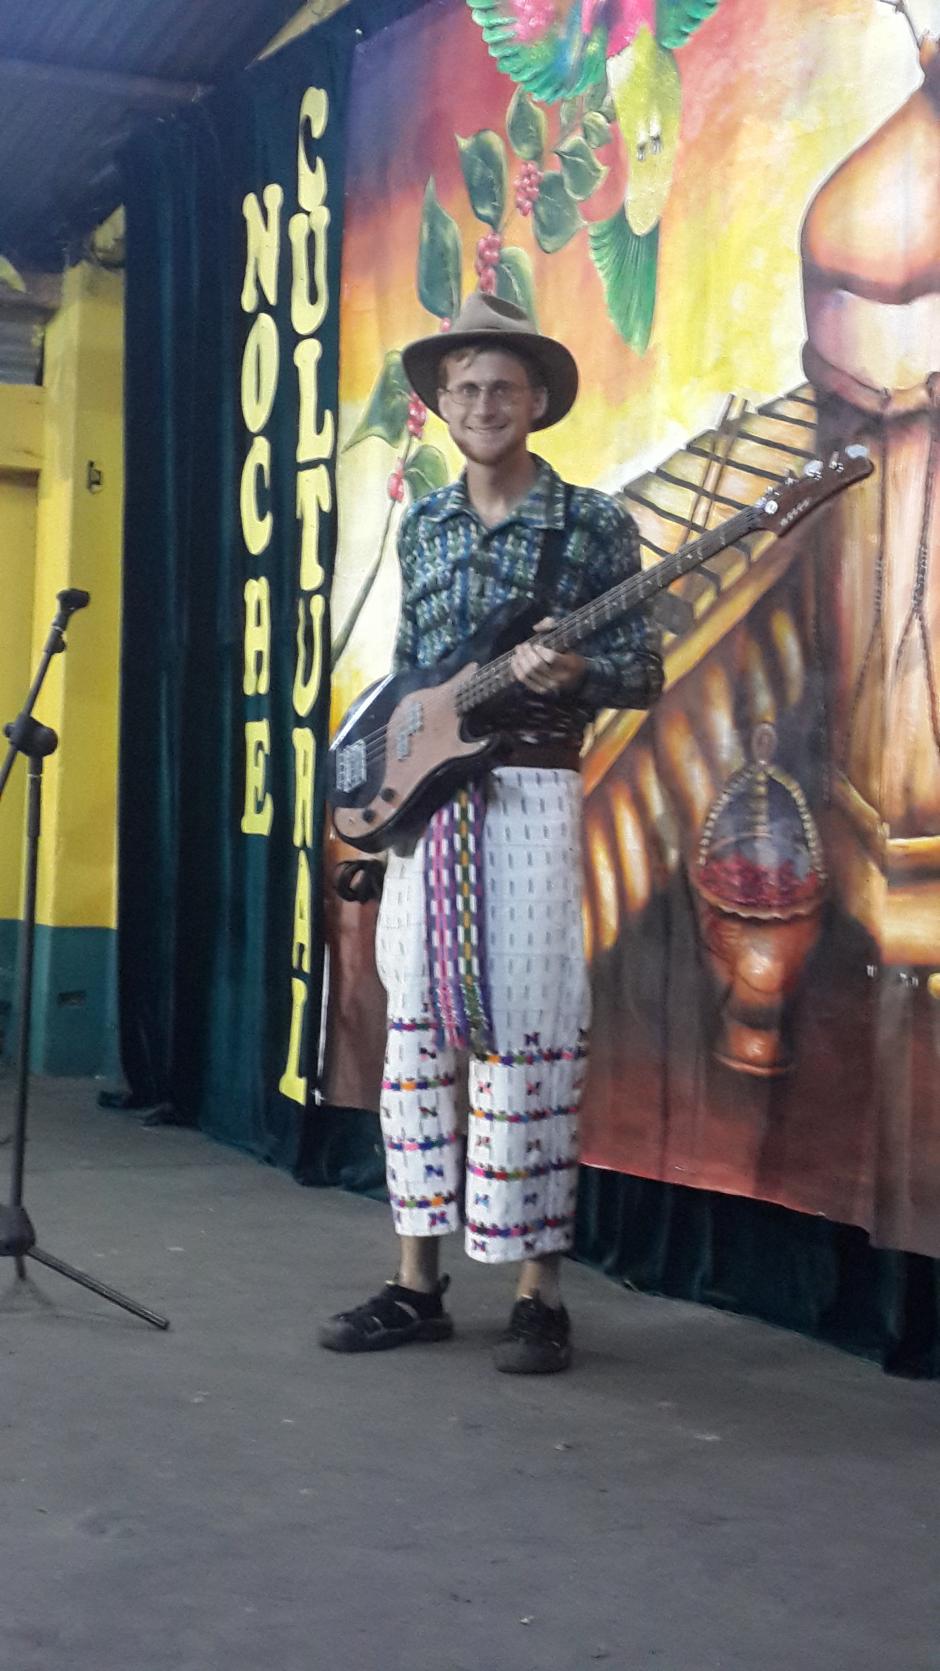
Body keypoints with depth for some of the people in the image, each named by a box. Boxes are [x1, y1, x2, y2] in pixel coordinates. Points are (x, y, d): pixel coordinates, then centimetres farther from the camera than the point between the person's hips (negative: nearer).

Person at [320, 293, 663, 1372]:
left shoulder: (592, 523, -1)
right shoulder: (421, 525, 15)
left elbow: (643, 675, -4)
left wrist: (567, 674, -23)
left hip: (527, 803, -5)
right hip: (422, 803, 5)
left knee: (523, 1043, -5)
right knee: (417, 1039, 7)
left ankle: (539, 1298, 5)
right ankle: (417, 1284, 16)